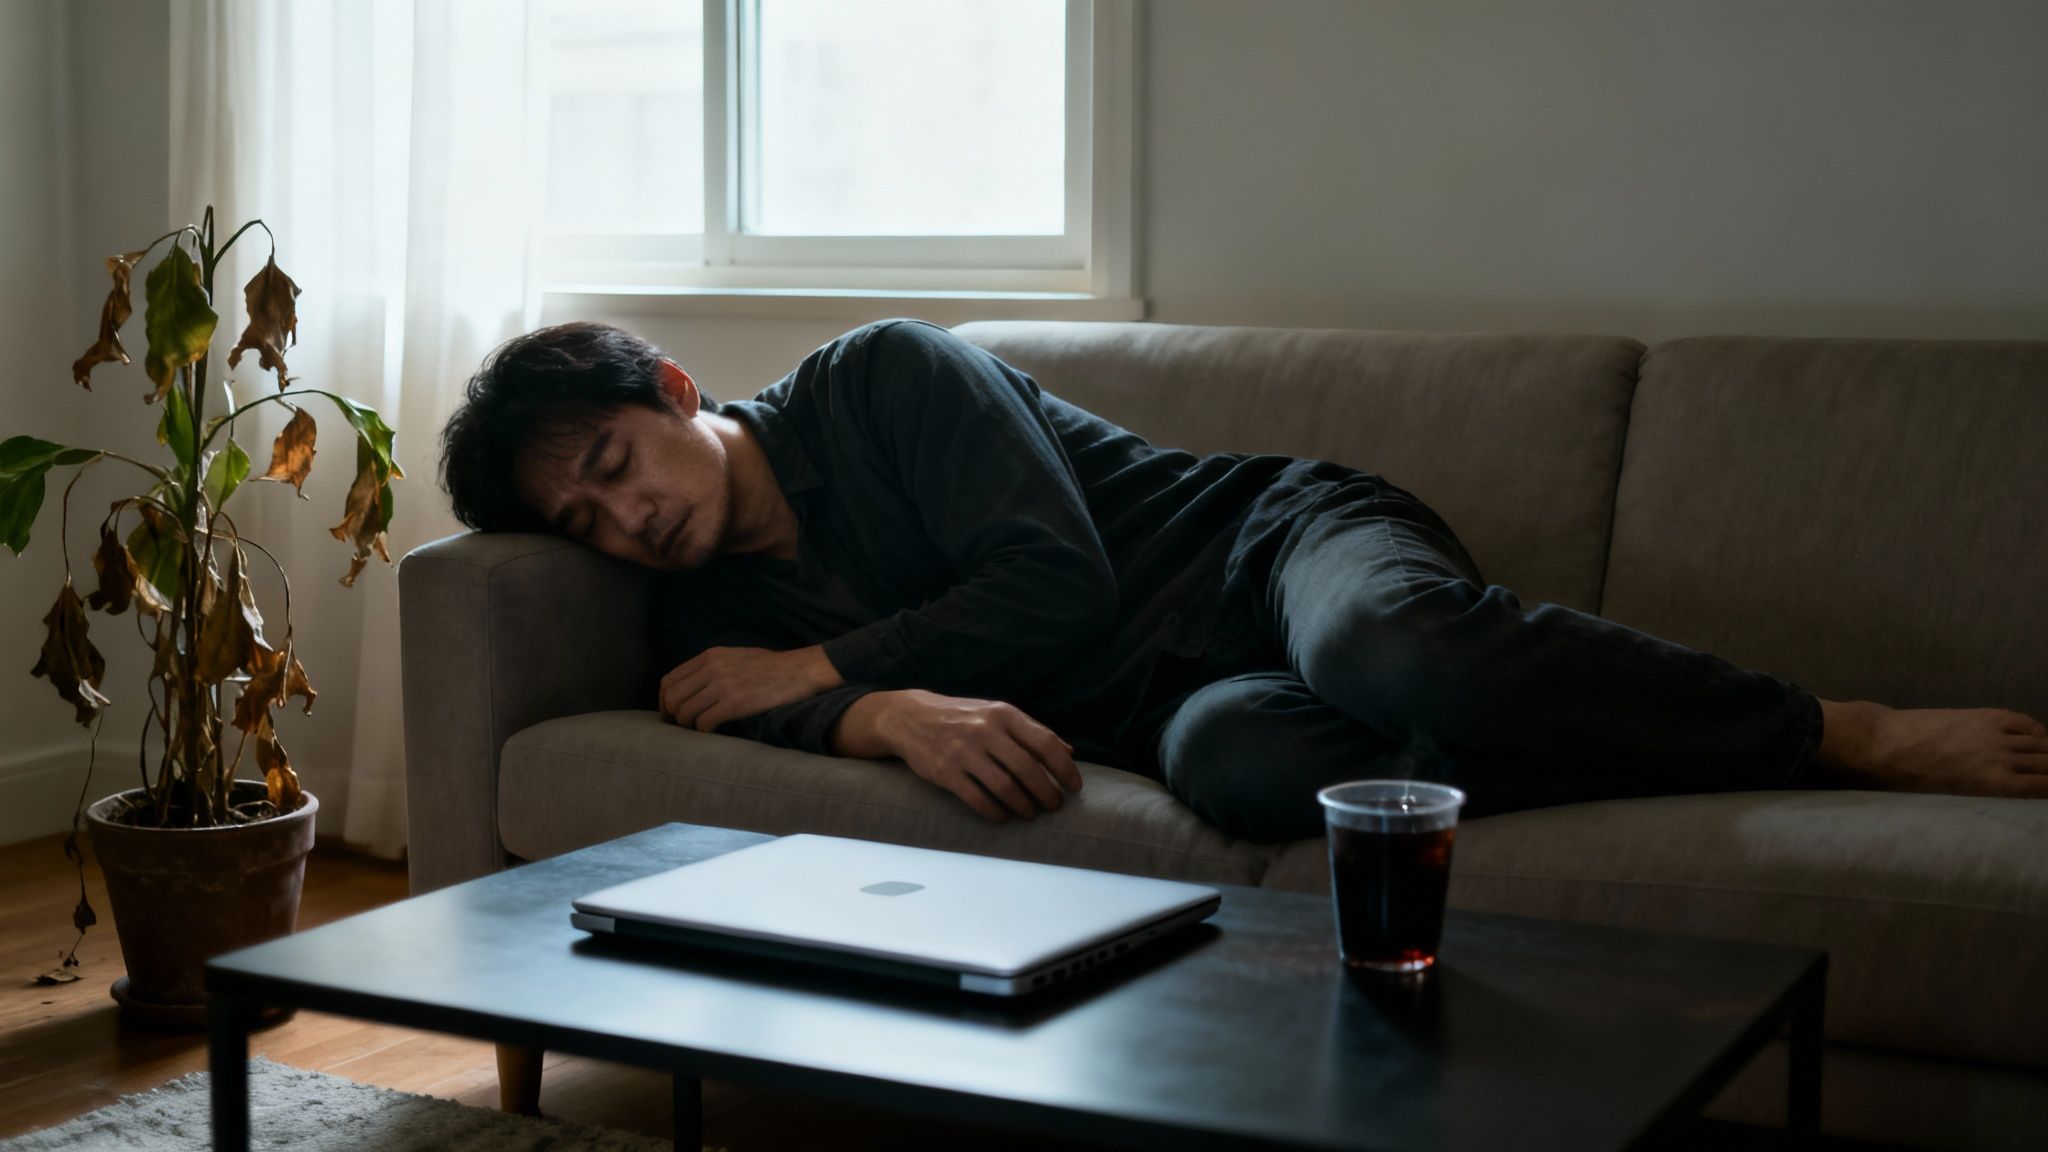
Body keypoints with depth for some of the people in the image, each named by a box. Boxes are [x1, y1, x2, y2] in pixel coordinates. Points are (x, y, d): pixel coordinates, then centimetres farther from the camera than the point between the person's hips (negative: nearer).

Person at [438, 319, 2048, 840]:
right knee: (1234, 763, -36)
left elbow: (1054, 581, -12)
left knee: (1393, 651, -39)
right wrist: (890, 711, -29)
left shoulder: (878, 378, -4)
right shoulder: (708, 618, 13)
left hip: (1275, 531, -3)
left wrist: (816, 662, -10)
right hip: (1166, 697, 3)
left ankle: (1857, 734, -23)